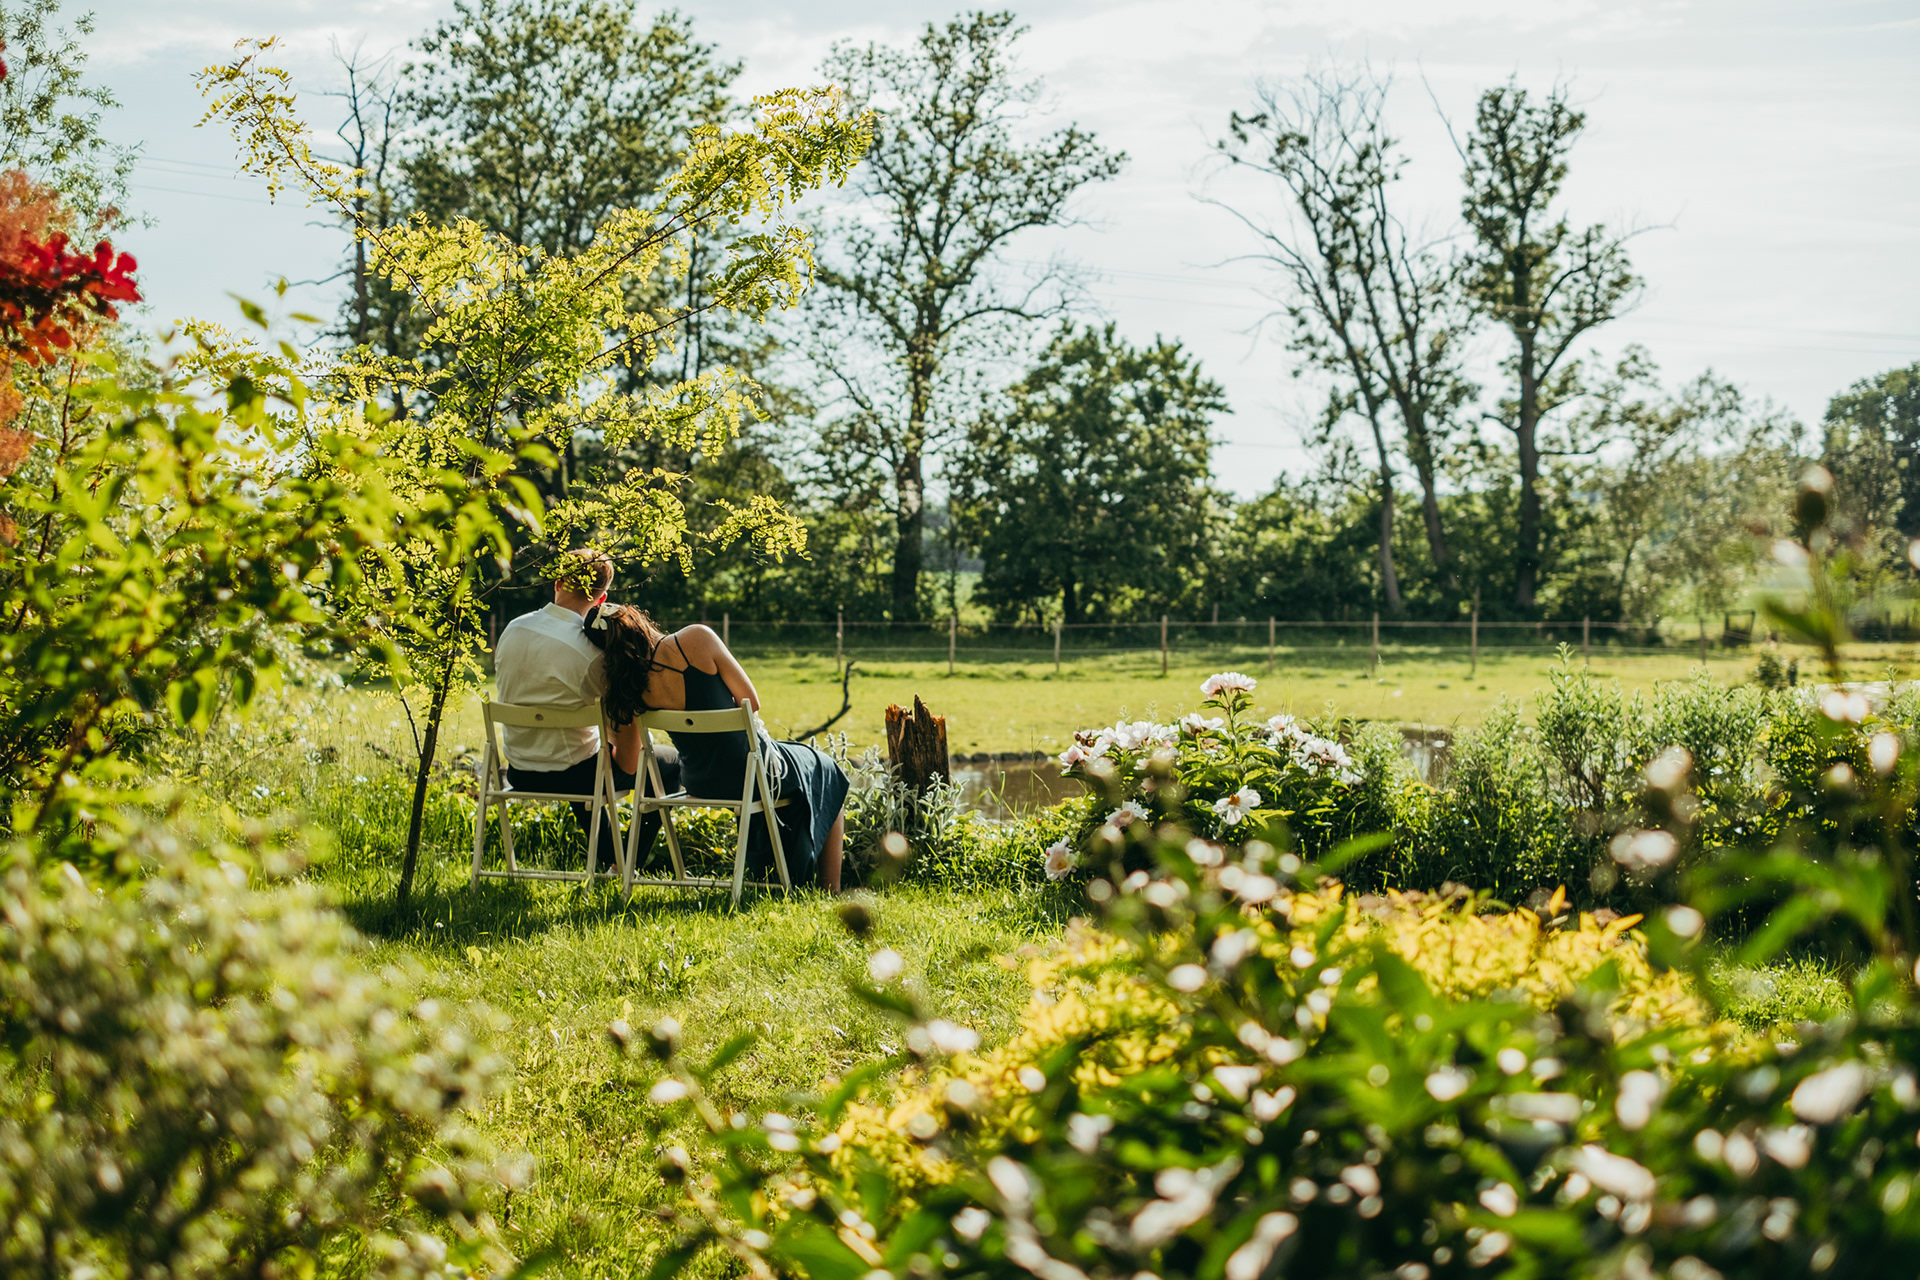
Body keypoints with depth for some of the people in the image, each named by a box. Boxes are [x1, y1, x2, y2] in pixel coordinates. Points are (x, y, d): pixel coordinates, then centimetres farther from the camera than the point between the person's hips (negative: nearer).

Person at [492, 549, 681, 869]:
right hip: (570, 776, -7)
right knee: (671, 762, 14)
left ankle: (608, 861, 46)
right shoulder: (588, 650, -25)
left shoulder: (513, 630, -4)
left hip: (519, 772, 7)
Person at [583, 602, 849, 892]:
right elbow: (751, 702, -12)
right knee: (826, 774, 27)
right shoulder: (696, 639, -23)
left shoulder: (624, 688, -10)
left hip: (698, 783, 5)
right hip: (752, 775, -5)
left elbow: (628, 762, 4)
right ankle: (831, 891, 26)